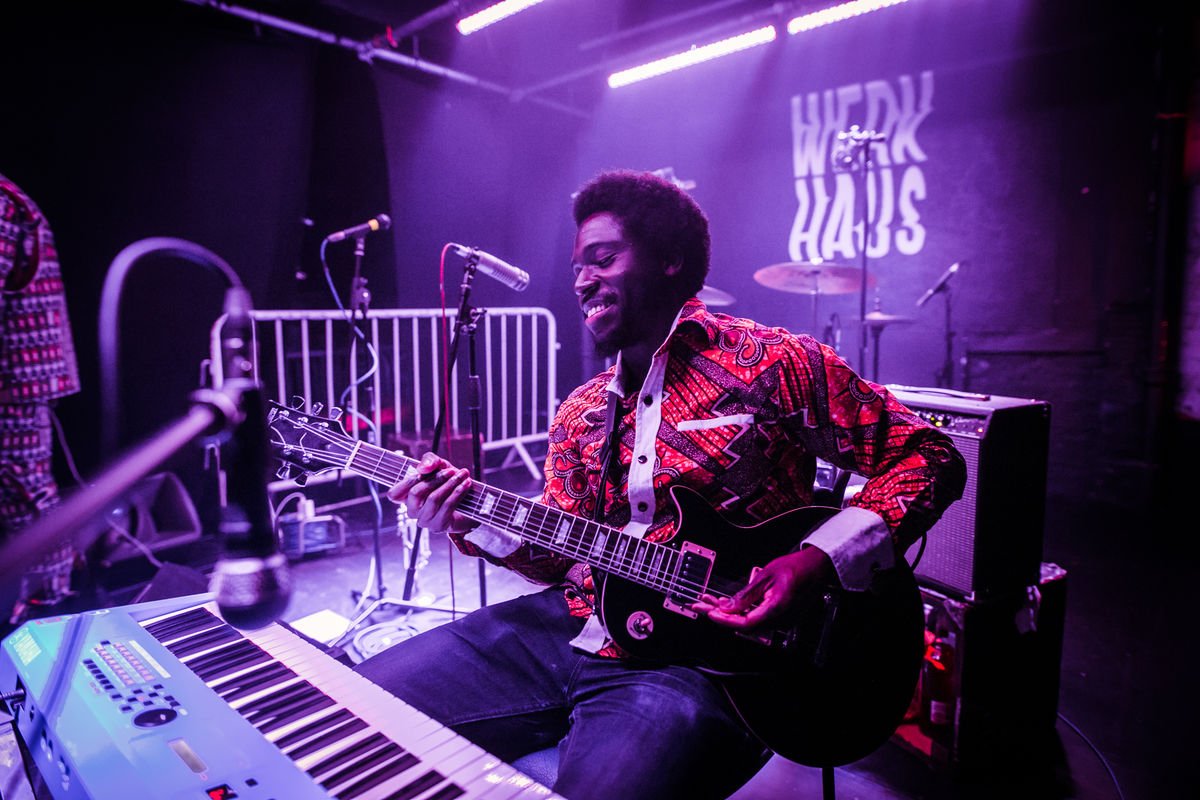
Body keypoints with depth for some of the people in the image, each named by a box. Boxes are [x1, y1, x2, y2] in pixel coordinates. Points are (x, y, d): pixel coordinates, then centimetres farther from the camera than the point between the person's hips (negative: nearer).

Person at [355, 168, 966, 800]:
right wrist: (477, 521, -5)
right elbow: (563, 556, 13)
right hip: (567, 626, 6)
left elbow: (930, 457, -4)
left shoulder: (772, 364, -5)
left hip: (696, 656, -5)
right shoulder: (580, 414, 13)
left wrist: (819, 559, -18)